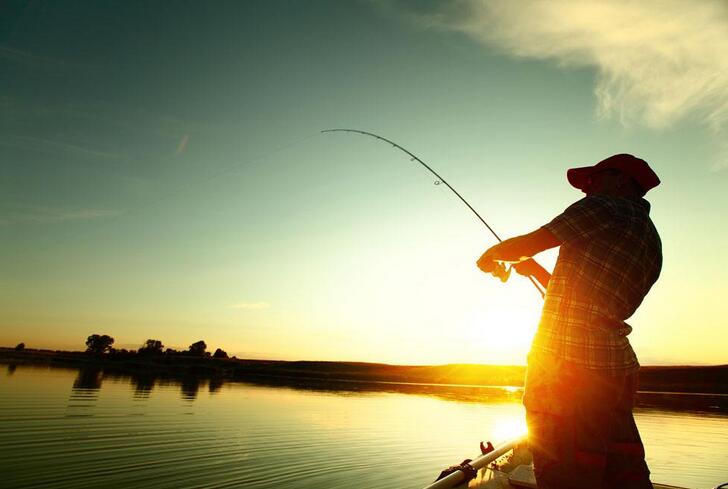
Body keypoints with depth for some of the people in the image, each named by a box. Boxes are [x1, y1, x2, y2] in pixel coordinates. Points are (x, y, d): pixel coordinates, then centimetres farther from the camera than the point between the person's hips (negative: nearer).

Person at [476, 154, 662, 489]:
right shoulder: (652, 240, 21)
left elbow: (525, 244, -5)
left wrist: (491, 254, 15)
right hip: (618, 366, 9)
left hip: (565, 361, -9)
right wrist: (535, 269, 28)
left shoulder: (604, 208, -5)